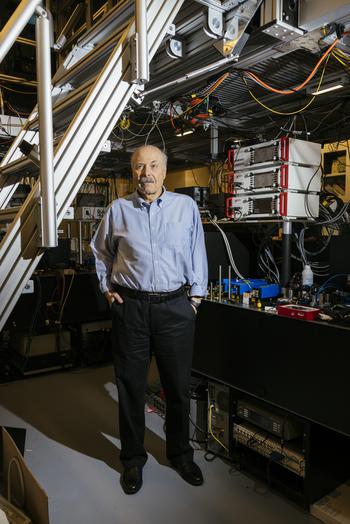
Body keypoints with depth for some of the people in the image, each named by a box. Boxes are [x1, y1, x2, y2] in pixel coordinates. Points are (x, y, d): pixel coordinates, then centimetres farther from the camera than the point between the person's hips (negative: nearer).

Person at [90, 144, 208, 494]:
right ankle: (132, 459, 32)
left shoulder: (186, 206, 3)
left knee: (179, 386, 12)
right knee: (131, 387, 11)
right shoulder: (118, 209, 4)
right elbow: (101, 251, 18)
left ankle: (180, 454, 35)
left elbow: (197, 253, 8)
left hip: (176, 307, 0)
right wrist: (107, 288, 10)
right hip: (130, 306, 0)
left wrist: (197, 295, 5)